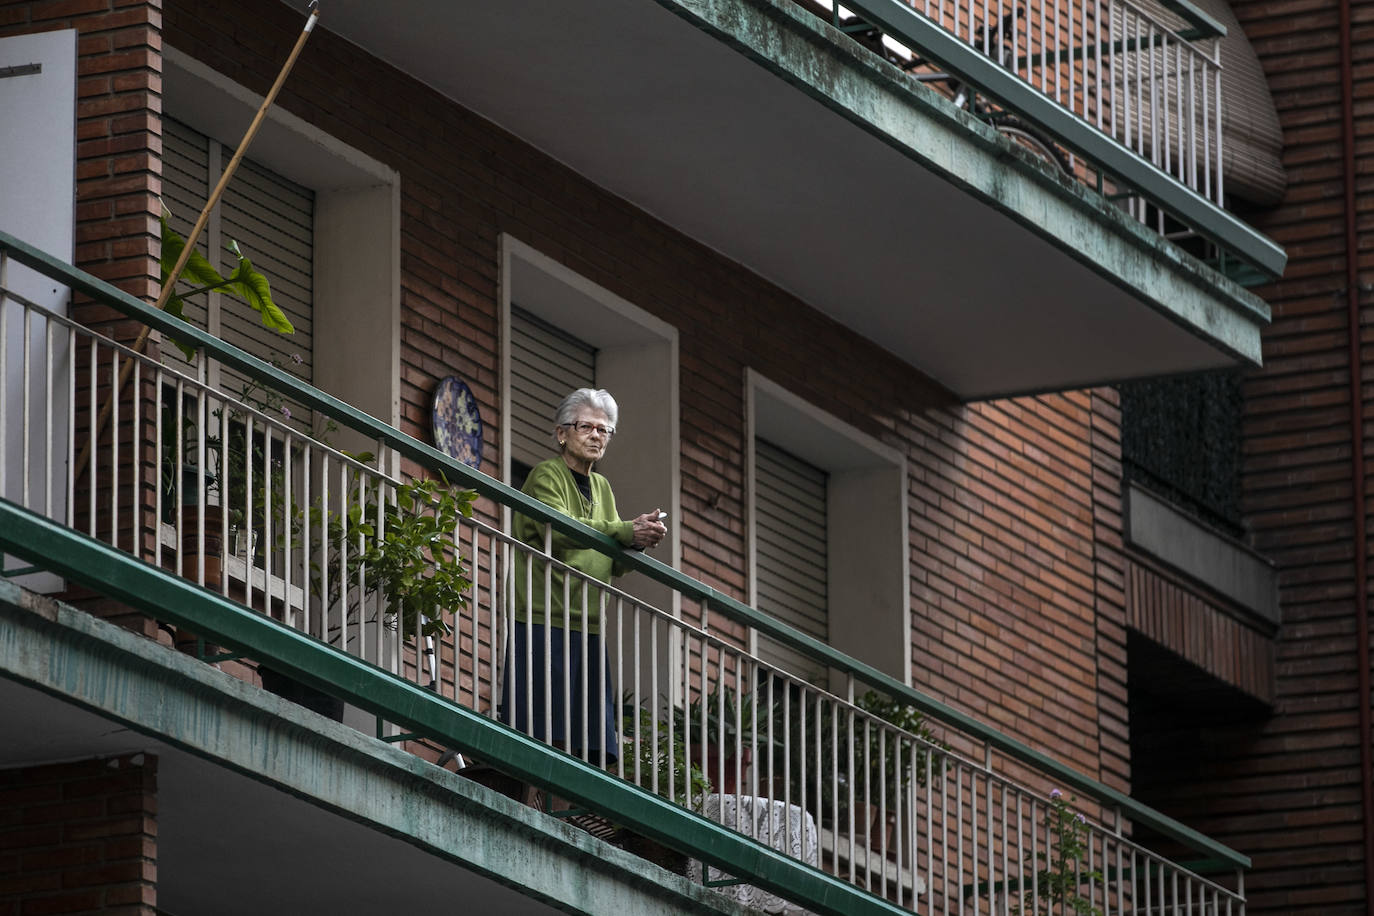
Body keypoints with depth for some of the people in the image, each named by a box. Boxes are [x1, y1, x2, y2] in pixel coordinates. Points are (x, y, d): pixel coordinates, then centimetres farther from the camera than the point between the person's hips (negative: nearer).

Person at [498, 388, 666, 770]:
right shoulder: (547, 475, -1)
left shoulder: (601, 487, 22)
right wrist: (626, 531, -23)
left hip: (587, 629, 8)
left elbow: (613, 566, 18)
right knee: (546, 739, -14)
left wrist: (640, 542, -3)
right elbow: (558, 529, -20)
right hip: (544, 623, -8)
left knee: (591, 747, -1)